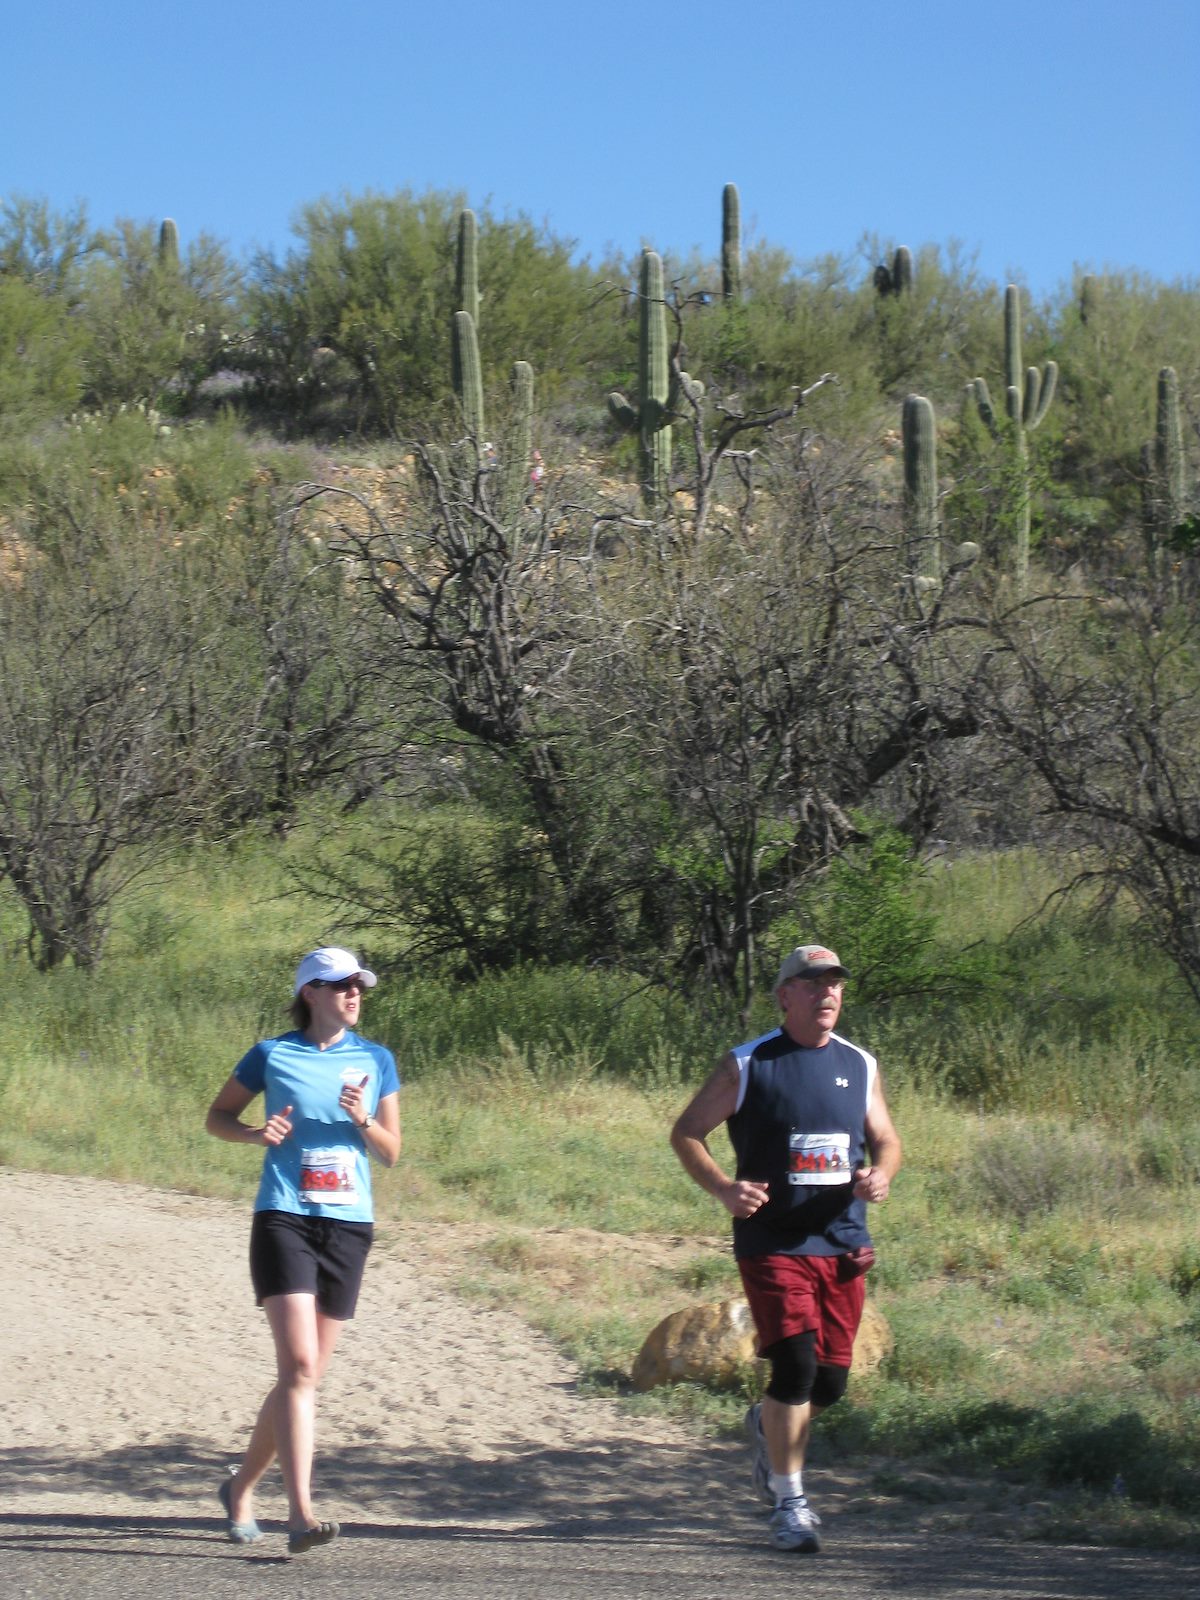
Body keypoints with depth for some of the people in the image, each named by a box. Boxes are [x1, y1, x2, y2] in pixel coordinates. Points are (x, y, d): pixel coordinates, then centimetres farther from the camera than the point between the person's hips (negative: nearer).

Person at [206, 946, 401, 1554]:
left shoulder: (376, 1061, 10)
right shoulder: (272, 1055, 2)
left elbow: (391, 1153, 11)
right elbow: (216, 1116, 13)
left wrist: (364, 1120, -9)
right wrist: (255, 1133, -7)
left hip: (349, 1226, 4)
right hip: (284, 1220, -4)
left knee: (306, 1373, 8)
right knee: (299, 1365, -18)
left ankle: (241, 1487, 28)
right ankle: (301, 1514, -23)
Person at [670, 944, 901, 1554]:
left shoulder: (859, 1066, 11)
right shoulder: (747, 1066, -2)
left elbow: (887, 1141, 19)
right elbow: (686, 1132, 2)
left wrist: (880, 1175, -5)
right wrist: (723, 1188, -15)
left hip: (843, 1245, 4)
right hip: (772, 1244, -4)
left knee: (831, 1380, 7)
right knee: (796, 1368, -14)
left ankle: (768, 1426, 41)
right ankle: (789, 1503, 0)